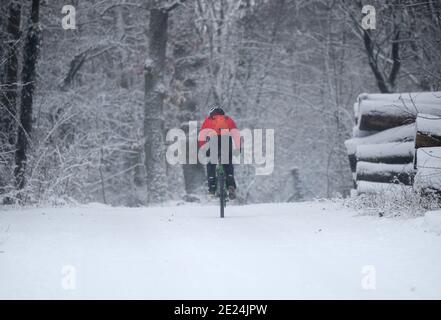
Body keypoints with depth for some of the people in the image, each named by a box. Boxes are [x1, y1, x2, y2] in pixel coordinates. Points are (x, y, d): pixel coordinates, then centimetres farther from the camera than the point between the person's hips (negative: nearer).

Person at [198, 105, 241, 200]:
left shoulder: (208, 120, 25)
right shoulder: (228, 120, 28)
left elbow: (201, 135, 12)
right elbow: (236, 133, 14)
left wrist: (201, 148, 13)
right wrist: (238, 148, 12)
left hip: (213, 140, -1)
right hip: (227, 141, 1)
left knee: (211, 165, 15)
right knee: (228, 165, 16)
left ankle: (212, 188, 5)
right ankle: (231, 186, -2)